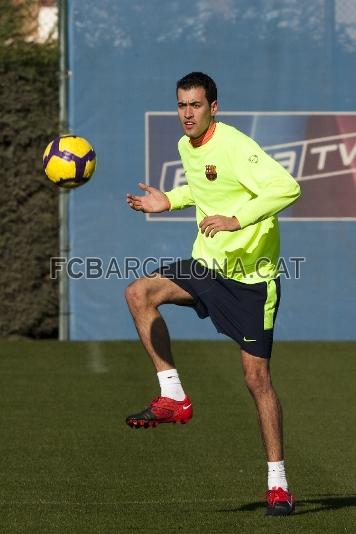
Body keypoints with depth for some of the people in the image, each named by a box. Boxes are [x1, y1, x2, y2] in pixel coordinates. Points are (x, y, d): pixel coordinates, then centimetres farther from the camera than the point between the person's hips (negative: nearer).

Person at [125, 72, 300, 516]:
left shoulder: (235, 147, -19)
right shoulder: (186, 147, 7)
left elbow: (287, 188, -29)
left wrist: (236, 220, -34)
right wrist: (169, 200, 11)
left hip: (250, 275, -7)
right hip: (207, 263, 7)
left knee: (256, 376, -5)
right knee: (139, 293, -17)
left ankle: (278, 485, 4)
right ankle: (173, 397, -8)